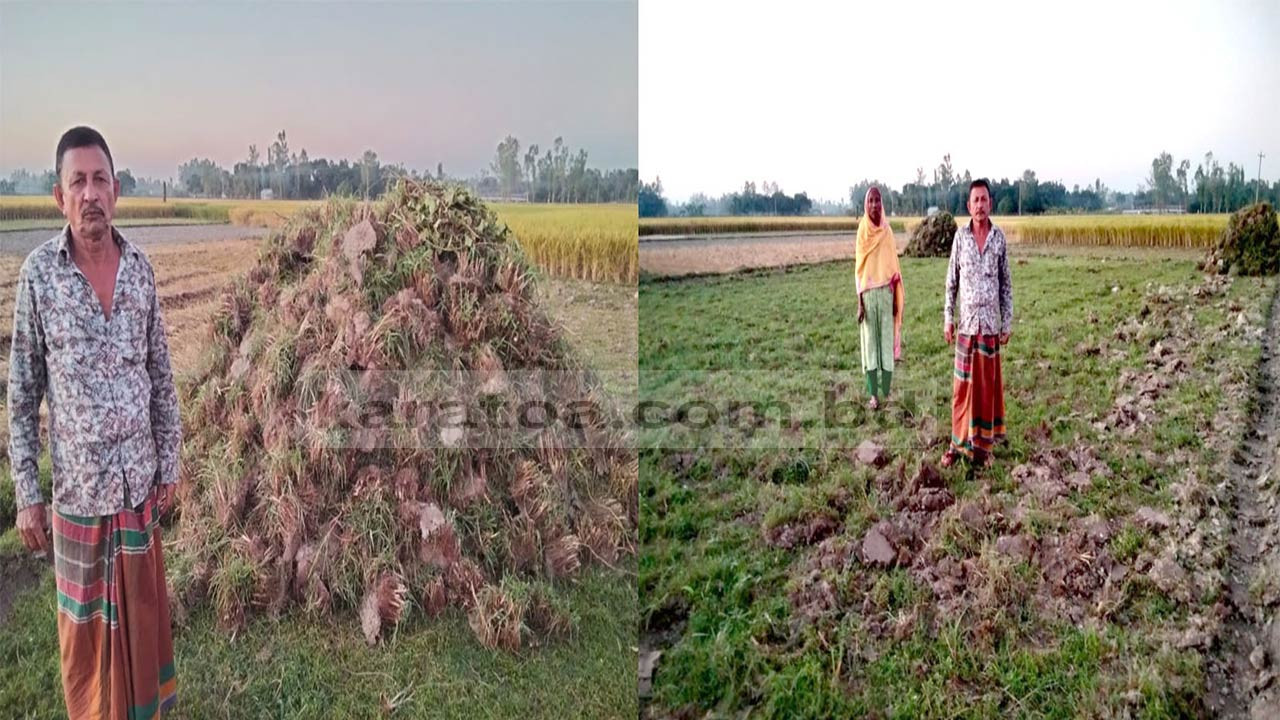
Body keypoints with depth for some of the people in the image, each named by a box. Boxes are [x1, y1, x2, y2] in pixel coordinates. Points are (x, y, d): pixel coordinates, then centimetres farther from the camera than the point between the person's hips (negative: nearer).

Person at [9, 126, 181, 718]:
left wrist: (168, 466, 6)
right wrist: (26, 494, -5)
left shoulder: (140, 268, -1)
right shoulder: (38, 272, -9)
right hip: (77, 486, -2)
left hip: (139, 480, 2)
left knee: (142, 612, 16)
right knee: (83, 624, 13)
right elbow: (22, 392, -5)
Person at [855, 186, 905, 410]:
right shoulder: (862, 230, 0)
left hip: (885, 292, 1)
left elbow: (893, 266, 5)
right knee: (870, 341, 3)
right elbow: (858, 267, 0)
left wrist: (896, 299, 1)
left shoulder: (887, 231, 3)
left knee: (887, 340, 3)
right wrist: (859, 301, -6)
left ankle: (886, 393, 12)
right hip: (868, 293, -1)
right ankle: (873, 394, 9)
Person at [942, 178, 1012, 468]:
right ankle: (958, 442, 12)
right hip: (966, 322, 0)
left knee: (988, 383, 7)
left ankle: (983, 443, 16)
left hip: (990, 323, 0)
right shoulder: (960, 235, -1)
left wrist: (1007, 323, 1)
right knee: (962, 384, 3)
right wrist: (948, 318, -1)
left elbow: (1006, 284, 5)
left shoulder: (999, 238, 0)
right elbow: (951, 280, 3)